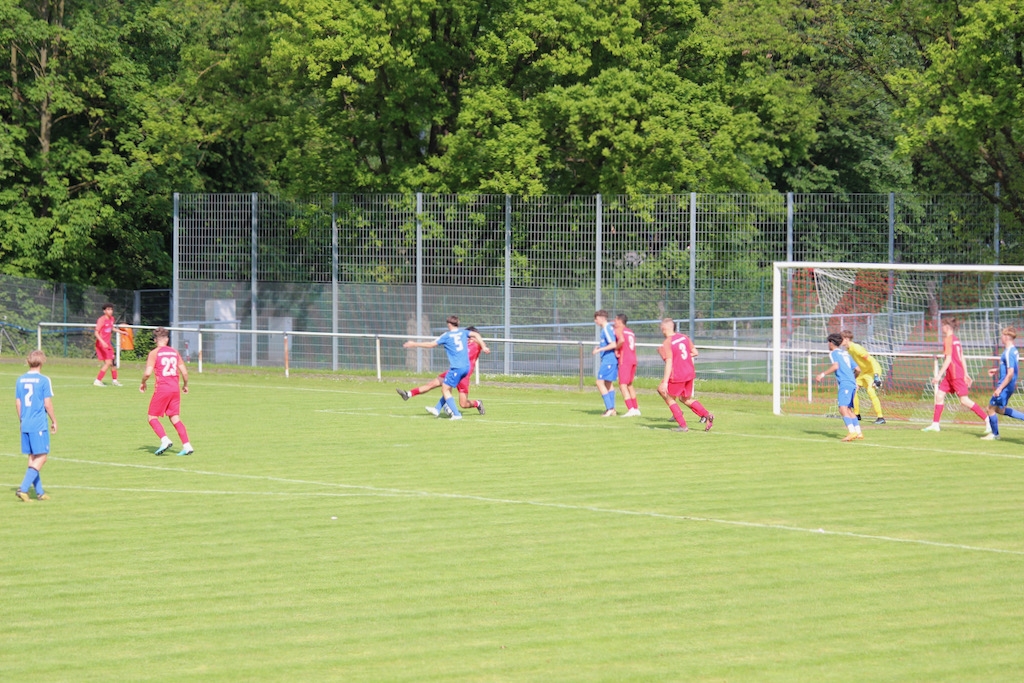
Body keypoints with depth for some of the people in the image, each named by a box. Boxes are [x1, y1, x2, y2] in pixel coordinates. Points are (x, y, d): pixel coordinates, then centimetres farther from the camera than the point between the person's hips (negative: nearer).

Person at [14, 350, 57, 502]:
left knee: (32, 458, 12)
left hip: (25, 425, 6)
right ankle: (23, 488, -15)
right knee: (41, 458, -2)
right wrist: (54, 421, 3)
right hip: (39, 425, -6)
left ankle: (39, 492, 16)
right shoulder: (44, 380, -10)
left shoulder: (20, 380, 7)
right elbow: (48, 404, -10)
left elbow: (18, 403, 11)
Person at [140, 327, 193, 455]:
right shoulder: (174, 352, 10)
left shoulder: (154, 353, -4)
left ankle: (164, 440, -17)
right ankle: (187, 445, 0)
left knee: (152, 417, 5)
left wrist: (143, 383, 8)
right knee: (175, 418, 11)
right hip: (175, 389, 5)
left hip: (162, 388, -5)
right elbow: (184, 372, 9)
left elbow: (148, 373, -12)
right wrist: (185, 385, 26)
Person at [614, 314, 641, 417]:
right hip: (633, 359, 8)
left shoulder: (619, 330, -3)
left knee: (623, 385, -10)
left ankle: (631, 409, -22)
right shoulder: (631, 332, 21)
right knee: (629, 385, 20)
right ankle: (636, 409, 22)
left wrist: (616, 349, -8)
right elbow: (632, 346, 16)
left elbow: (621, 340, -23)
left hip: (624, 360, -8)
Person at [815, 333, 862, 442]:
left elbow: (835, 366, -15)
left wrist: (823, 374, -8)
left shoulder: (833, 353, 3)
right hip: (852, 383, 9)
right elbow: (857, 369, 24)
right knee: (848, 410, 16)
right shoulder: (845, 353, 25)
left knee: (843, 408, -17)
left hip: (844, 383, -9)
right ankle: (858, 432, 13)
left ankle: (852, 432, -32)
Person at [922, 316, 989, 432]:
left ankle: (987, 420, -10)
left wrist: (939, 374, -18)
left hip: (955, 374, -10)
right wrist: (966, 374, 21)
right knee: (939, 395, 9)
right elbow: (962, 358, 17)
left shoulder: (948, 339, -13)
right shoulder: (956, 339, 14)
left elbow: (948, 359, -19)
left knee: (964, 400, -10)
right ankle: (935, 424, 10)